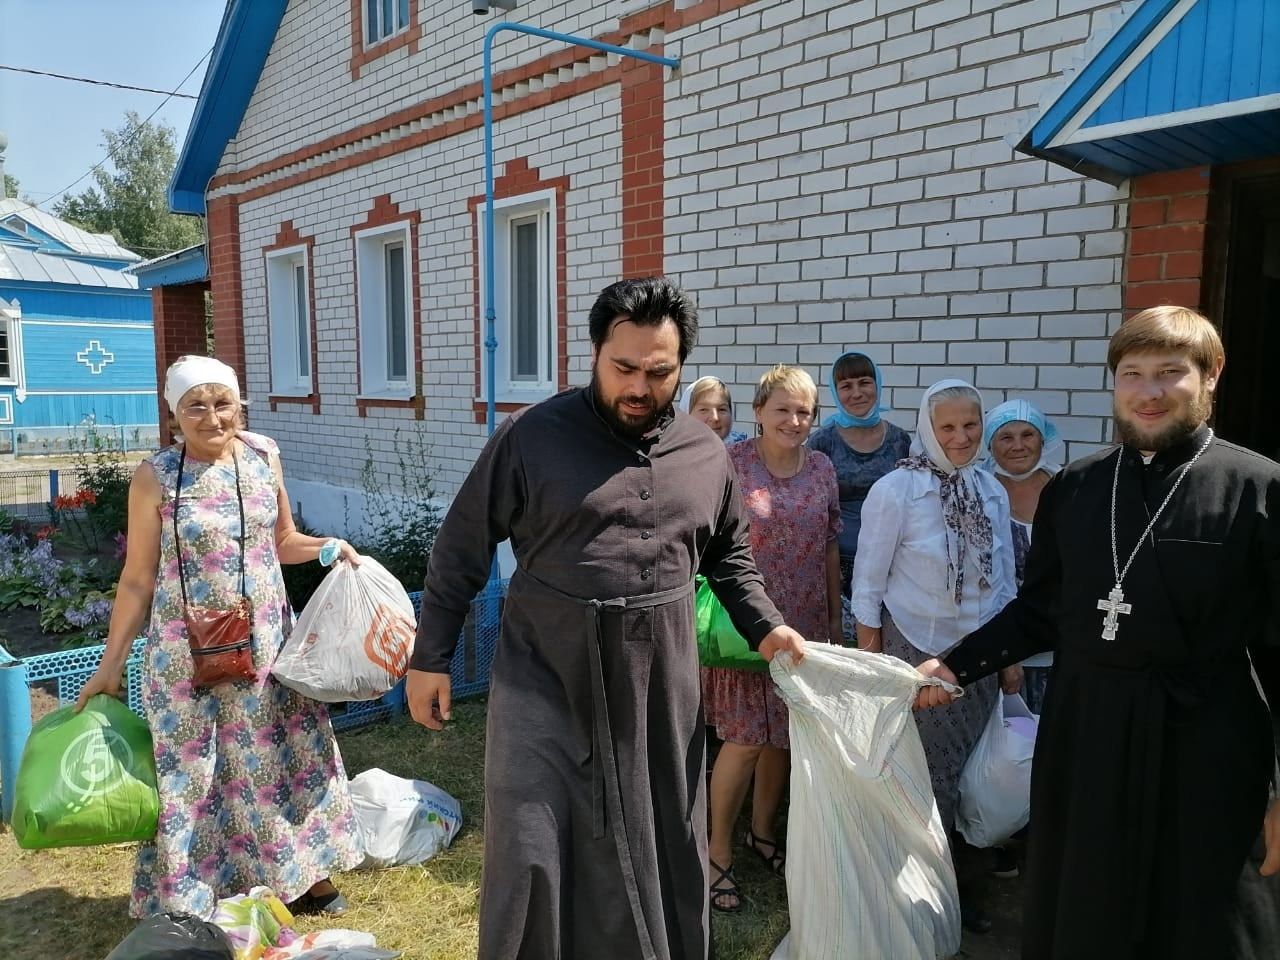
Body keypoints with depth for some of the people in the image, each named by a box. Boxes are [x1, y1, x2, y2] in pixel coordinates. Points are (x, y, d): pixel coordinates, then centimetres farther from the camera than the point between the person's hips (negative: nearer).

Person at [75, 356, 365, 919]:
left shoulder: (263, 456, 0)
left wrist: (327, 547, -8)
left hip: (265, 639, 3)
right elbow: (138, 578, -3)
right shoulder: (155, 477, -9)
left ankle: (302, 874, 30)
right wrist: (111, 662, -1)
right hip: (188, 650, -3)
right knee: (189, 768, 8)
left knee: (283, 752, 12)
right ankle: (184, 898, 27)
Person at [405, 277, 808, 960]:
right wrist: (430, 657, -2)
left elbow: (729, 554, 17)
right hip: (545, 685, -3)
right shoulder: (532, 437, -9)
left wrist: (763, 626, 2)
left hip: (659, 692, 4)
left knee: (662, 852, 17)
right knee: (532, 859, 3)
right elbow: (460, 550, -3)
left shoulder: (707, 454, 3)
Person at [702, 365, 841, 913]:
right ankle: (718, 852, 16)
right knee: (746, 739, -3)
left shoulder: (822, 470, 5)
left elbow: (830, 552, 10)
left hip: (806, 624, 5)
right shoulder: (729, 464, -9)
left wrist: (835, 624, 12)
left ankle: (761, 831, 35)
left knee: (784, 734, 14)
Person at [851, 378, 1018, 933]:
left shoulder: (992, 492, 0)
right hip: (914, 654, -4)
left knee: (966, 776, 14)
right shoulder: (896, 490, -14)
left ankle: (958, 885, 33)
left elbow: (1003, 580, 9)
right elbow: (868, 584, -11)